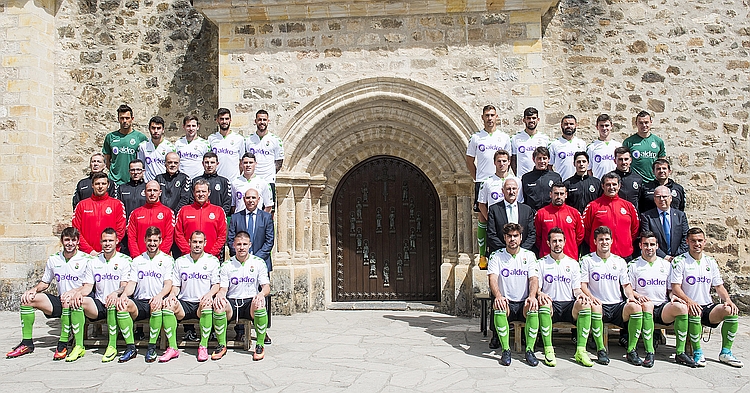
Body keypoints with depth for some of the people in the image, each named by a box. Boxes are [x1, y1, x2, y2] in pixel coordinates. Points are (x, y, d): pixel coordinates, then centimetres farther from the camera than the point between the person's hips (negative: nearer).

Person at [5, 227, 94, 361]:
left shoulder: (86, 260, -8)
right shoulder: (53, 259, 8)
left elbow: (88, 287, -12)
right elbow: (45, 283, 19)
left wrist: (74, 292, -30)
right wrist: (34, 289, -2)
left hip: (78, 303, -6)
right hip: (60, 302, 6)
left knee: (68, 300, -38)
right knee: (27, 298, -6)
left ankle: (63, 344, -29)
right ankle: (27, 343, -1)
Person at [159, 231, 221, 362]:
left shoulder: (212, 260, 8)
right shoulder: (180, 261, 15)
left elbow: (216, 285, 3)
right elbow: (176, 285, 15)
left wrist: (209, 294, -19)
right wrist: (172, 294, -8)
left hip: (202, 303, -2)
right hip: (184, 303, 2)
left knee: (207, 304, -37)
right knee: (167, 305, -28)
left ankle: (203, 347, -27)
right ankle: (172, 348, -23)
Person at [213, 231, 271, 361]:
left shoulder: (258, 263, 5)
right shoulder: (226, 265, 8)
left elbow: (266, 286, 1)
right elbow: (223, 288, 4)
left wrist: (261, 293, -24)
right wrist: (219, 295, -22)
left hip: (250, 302, -1)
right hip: (231, 303, 1)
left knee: (259, 304, -36)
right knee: (218, 306, -32)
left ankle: (260, 345, -19)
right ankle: (221, 345, -12)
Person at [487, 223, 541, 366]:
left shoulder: (529, 255, 8)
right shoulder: (496, 256, 4)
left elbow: (534, 279, -4)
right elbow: (493, 279, -10)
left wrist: (532, 296, -25)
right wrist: (498, 296, -31)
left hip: (524, 303, 1)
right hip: (506, 303, 0)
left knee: (534, 307, -31)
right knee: (498, 306, -33)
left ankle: (529, 350, -20)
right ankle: (506, 350, -23)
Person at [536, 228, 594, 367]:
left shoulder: (573, 263, 17)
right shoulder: (541, 263, 11)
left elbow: (576, 288, 12)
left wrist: (581, 294, -13)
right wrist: (540, 294, -20)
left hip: (569, 305, 2)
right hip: (551, 305, -1)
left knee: (585, 305, -31)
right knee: (544, 303, -36)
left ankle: (580, 351, -28)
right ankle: (548, 350, -32)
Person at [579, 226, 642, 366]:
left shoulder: (620, 261, 16)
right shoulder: (587, 260, 6)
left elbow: (626, 285, 16)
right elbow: (583, 284, 1)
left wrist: (631, 296, -5)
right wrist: (591, 297, -19)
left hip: (617, 305, 3)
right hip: (599, 304, -3)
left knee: (635, 307, -27)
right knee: (594, 307, -37)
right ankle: (601, 350, -27)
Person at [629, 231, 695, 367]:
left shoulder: (666, 265, 17)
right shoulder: (633, 265, 8)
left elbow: (671, 289, 17)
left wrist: (673, 296, -6)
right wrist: (638, 296, -16)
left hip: (663, 307, 3)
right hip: (645, 308, -3)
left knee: (682, 307, -28)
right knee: (647, 304, -38)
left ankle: (680, 352, -20)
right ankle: (649, 352, -37)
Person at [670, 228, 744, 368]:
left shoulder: (710, 261, 13)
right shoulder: (680, 261, -3)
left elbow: (719, 286, 14)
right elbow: (675, 288, -9)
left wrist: (728, 300, -6)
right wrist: (689, 301, -27)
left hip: (708, 307, 5)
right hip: (689, 307, -5)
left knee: (731, 311, -21)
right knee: (694, 312, -37)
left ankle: (725, 352, -10)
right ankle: (697, 352, -22)